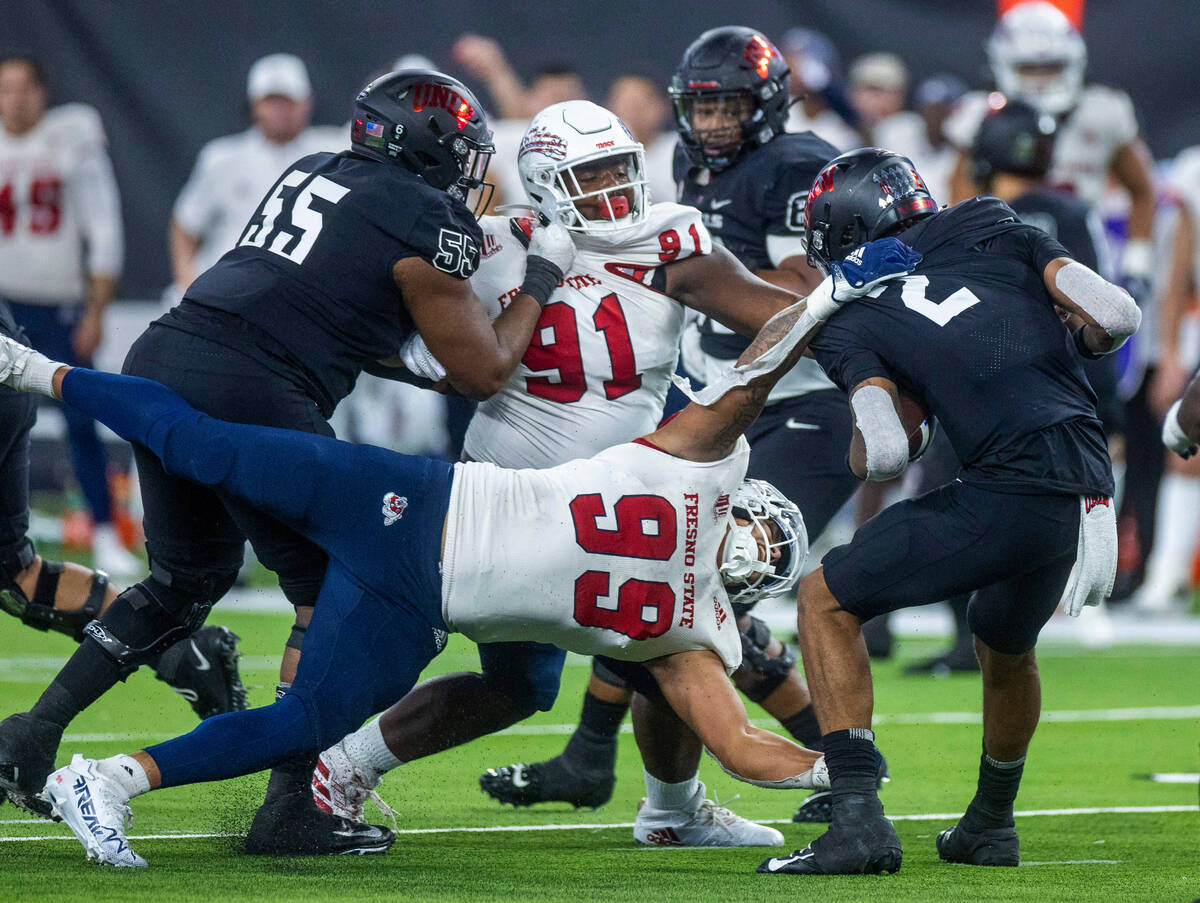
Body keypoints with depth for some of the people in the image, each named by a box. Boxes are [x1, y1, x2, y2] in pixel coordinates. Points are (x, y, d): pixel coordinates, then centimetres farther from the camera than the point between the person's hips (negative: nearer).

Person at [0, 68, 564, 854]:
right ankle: (291, 806, 5)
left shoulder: (313, 173, 20)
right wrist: (542, 277, 18)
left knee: (190, 577, 25)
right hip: (250, 397, -8)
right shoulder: (427, 223, -1)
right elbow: (482, 374, 5)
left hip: (160, 357, 8)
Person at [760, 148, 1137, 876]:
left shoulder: (852, 321, 7)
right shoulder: (989, 230, 16)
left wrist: (874, 434, 18)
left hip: (1007, 492, -5)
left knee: (827, 604, 9)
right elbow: (1115, 316, 6)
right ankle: (992, 826, 49)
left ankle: (859, 816, -4)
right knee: (1005, 647, 33)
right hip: (1090, 491, 5)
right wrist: (1071, 350, 29)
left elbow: (885, 455, -6)